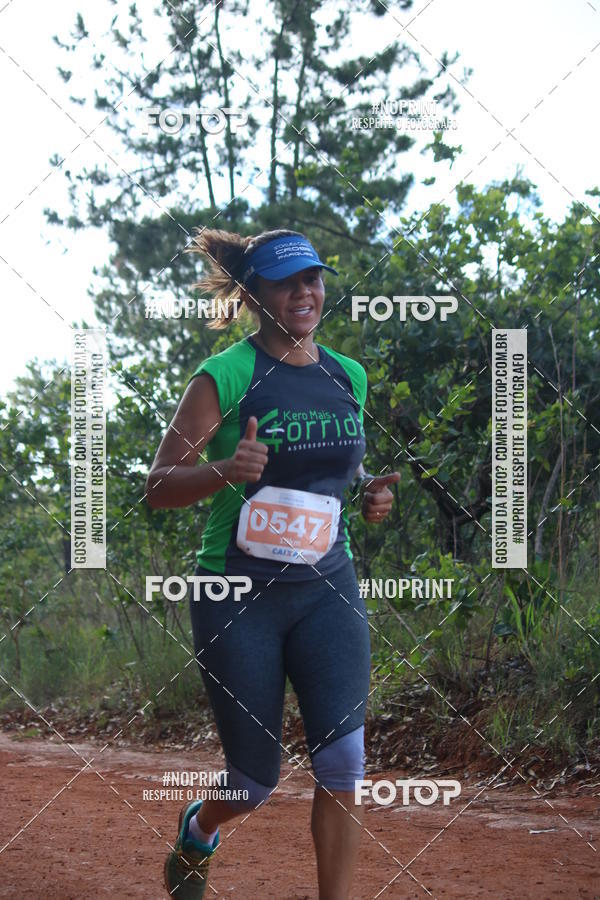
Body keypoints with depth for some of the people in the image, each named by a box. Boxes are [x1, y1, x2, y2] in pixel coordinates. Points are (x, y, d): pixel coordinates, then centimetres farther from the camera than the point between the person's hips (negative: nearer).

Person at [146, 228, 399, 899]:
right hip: (238, 593, -4)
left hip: (327, 590, 4)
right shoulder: (225, 377, -8)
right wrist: (225, 471, -29)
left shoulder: (348, 376, 9)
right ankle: (197, 832, 40)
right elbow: (157, 487, -9)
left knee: (342, 761, -13)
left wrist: (369, 491, 3)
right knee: (256, 782, 5)